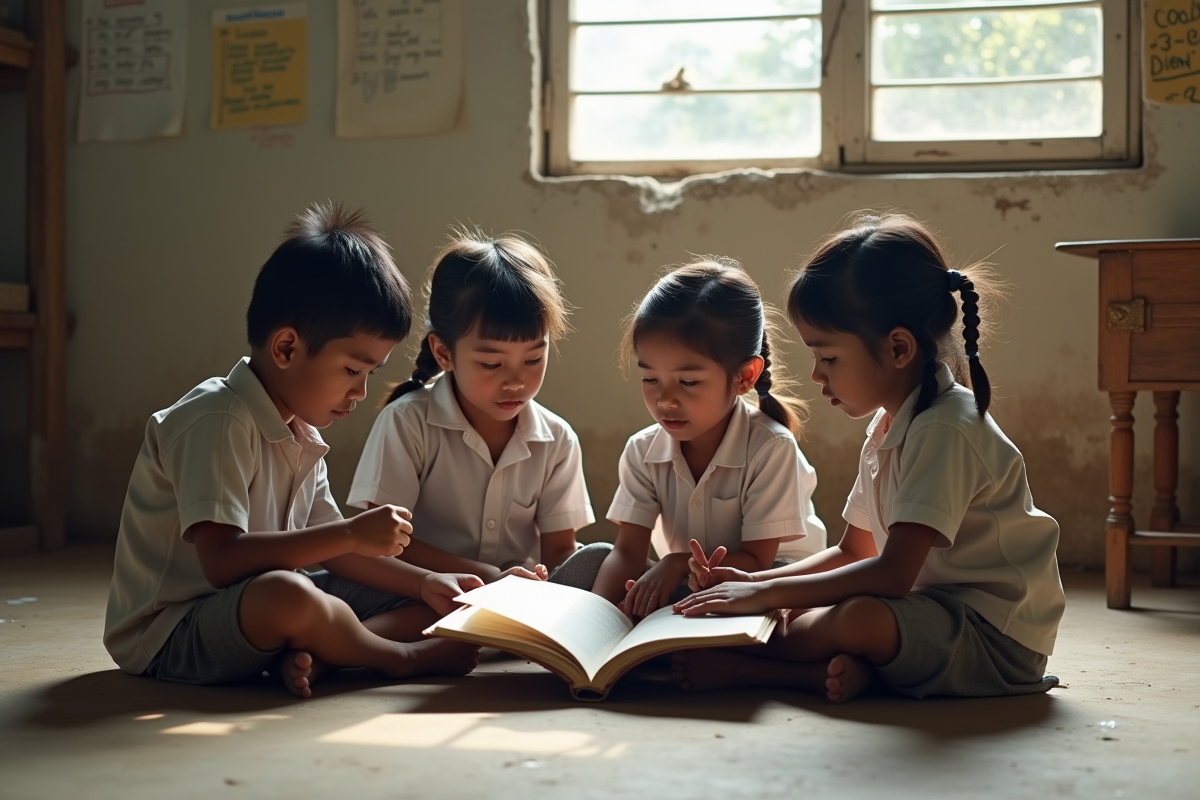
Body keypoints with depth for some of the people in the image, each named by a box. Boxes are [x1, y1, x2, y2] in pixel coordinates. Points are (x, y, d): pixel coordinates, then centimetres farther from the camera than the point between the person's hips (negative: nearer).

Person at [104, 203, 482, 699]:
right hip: (167, 637, -10)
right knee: (285, 594, -41)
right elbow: (221, 559, -30)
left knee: (426, 602, 8)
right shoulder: (216, 422, -19)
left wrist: (424, 584, 3)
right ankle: (396, 655, -11)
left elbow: (329, 553, 16)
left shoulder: (301, 436, 12)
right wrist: (352, 534, -27)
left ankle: (306, 656, -18)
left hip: (256, 617, 10)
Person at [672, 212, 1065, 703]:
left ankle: (735, 668, -17)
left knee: (857, 619, -35)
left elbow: (893, 572, -26)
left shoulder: (945, 430, -20)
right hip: (935, 613, 10)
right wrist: (755, 583, 4)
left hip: (996, 641, -10)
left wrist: (766, 594, -23)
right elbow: (853, 553, 18)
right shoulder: (887, 430, 12)